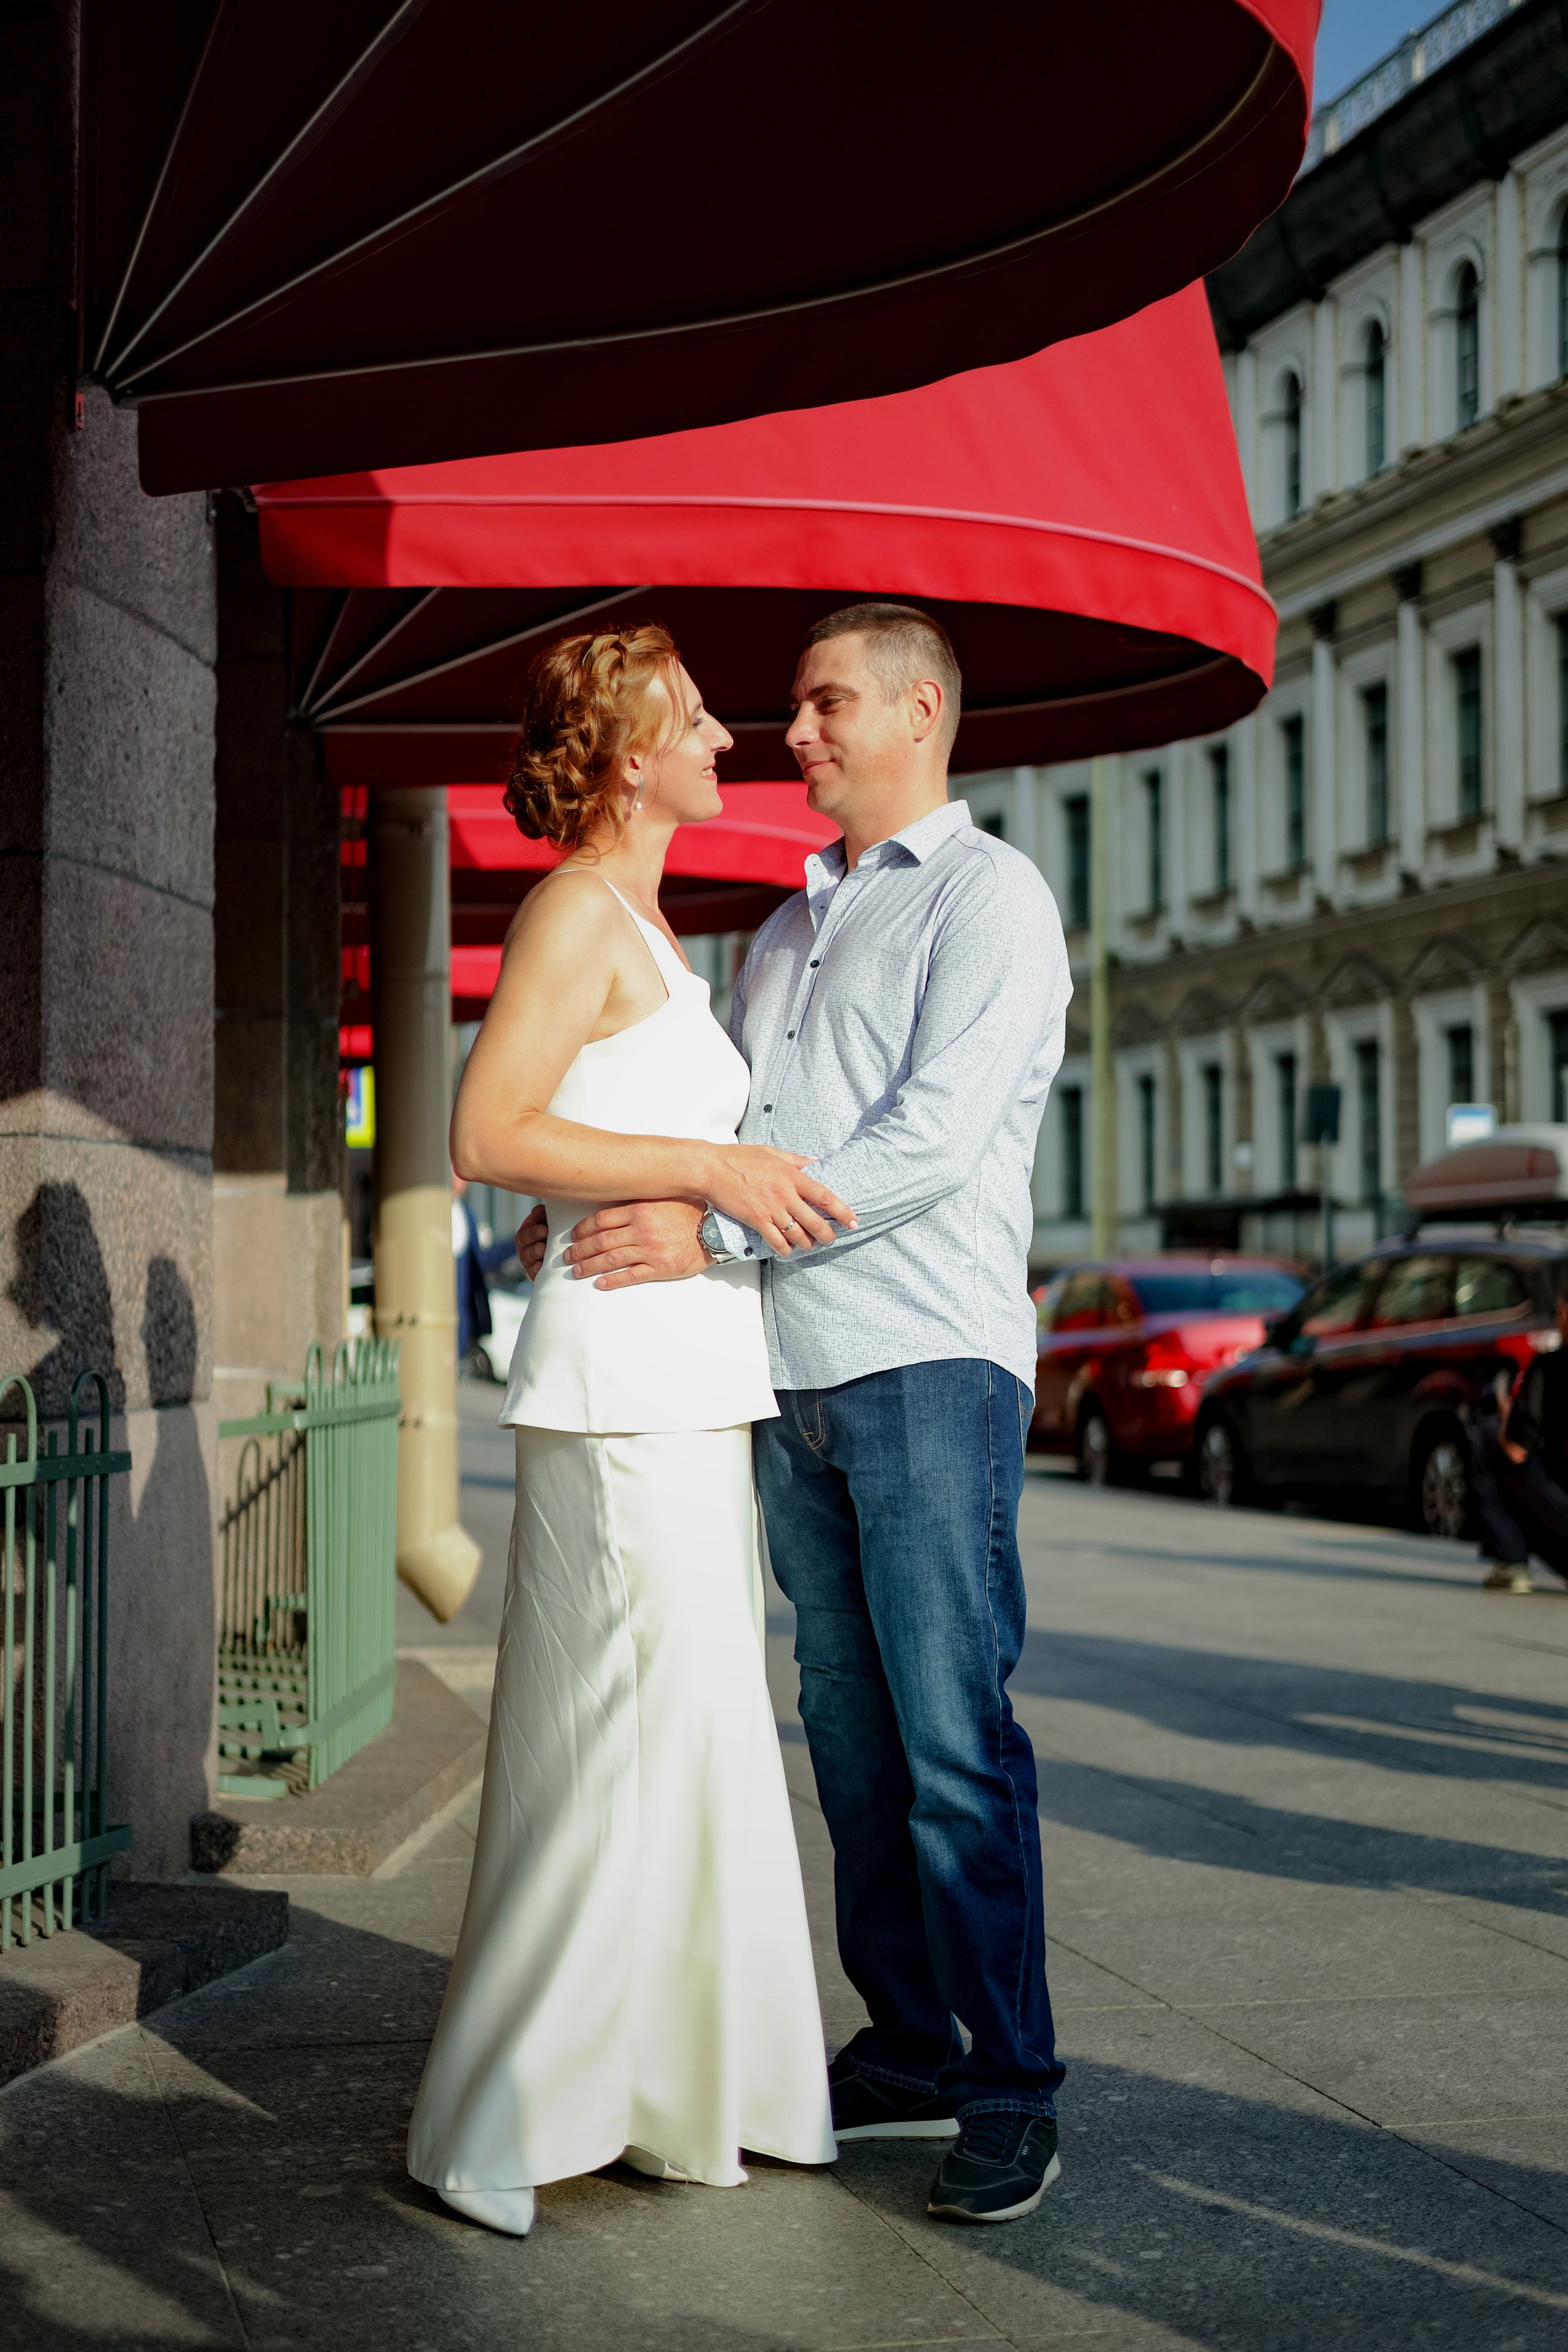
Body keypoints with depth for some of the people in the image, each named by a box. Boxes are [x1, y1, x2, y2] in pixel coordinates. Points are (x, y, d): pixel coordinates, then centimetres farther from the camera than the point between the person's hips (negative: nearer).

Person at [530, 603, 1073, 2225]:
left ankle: (1013, 2094, -3)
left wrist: (716, 1231, -17)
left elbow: (934, 1136, -14)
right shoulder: (783, 933, 23)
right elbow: (727, 1128, 26)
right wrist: (615, 1211, 7)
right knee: (852, 1738, 8)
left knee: (954, 1742, -9)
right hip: (794, 1377, 7)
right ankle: (909, 2056, 15)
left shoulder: (986, 895, -2)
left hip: (931, 1366, -7)